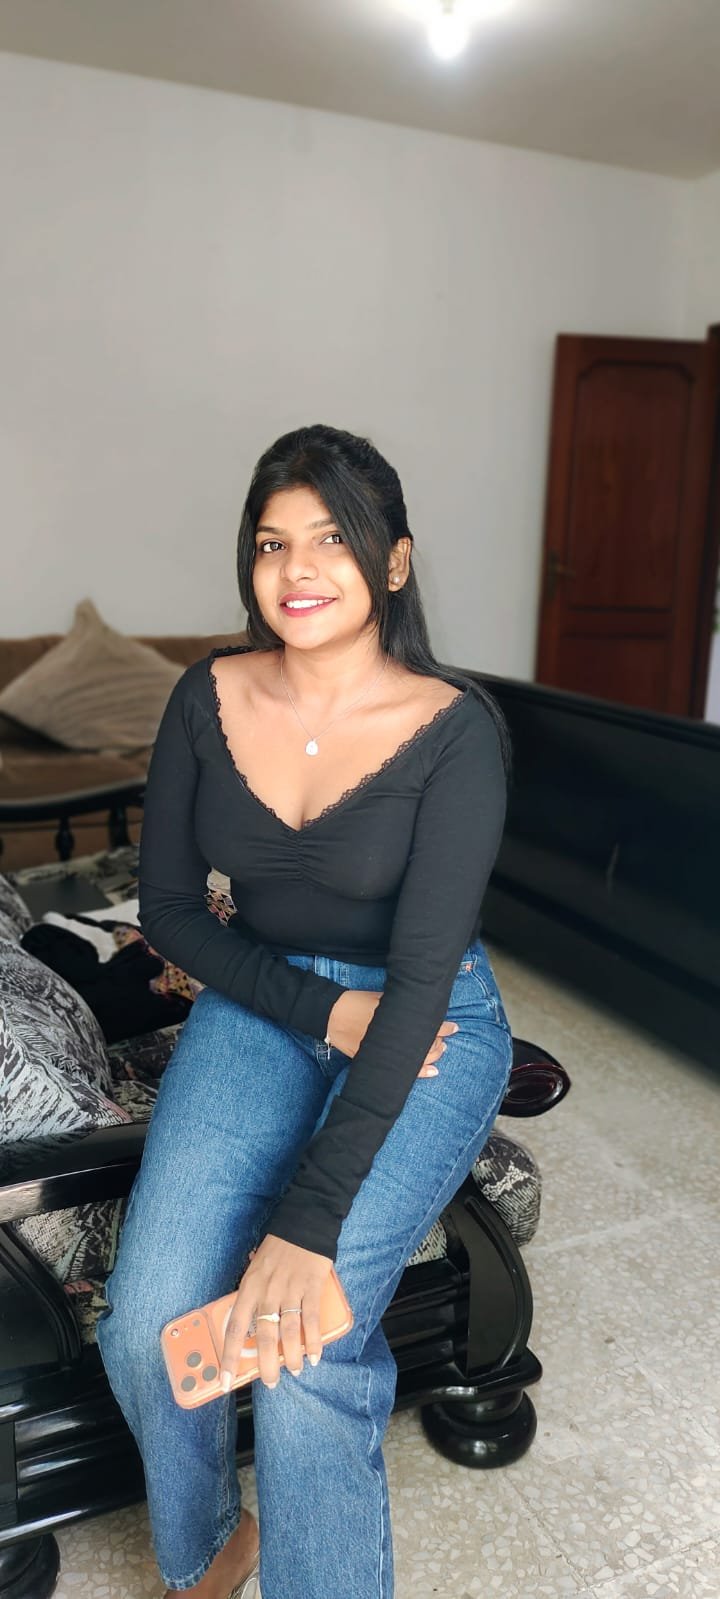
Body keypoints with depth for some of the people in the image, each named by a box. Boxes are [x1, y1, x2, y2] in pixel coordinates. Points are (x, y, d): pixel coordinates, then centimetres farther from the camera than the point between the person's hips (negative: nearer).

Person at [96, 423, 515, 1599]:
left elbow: (423, 970, -25)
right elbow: (167, 909, 0)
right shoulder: (208, 700, -7)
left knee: (300, 1347, -22)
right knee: (146, 1326, -12)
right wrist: (322, 1010, -14)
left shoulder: (456, 729, -18)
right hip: (260, 1001, 3)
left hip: (429, 1022, -3)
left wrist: (309, 1220, -30)